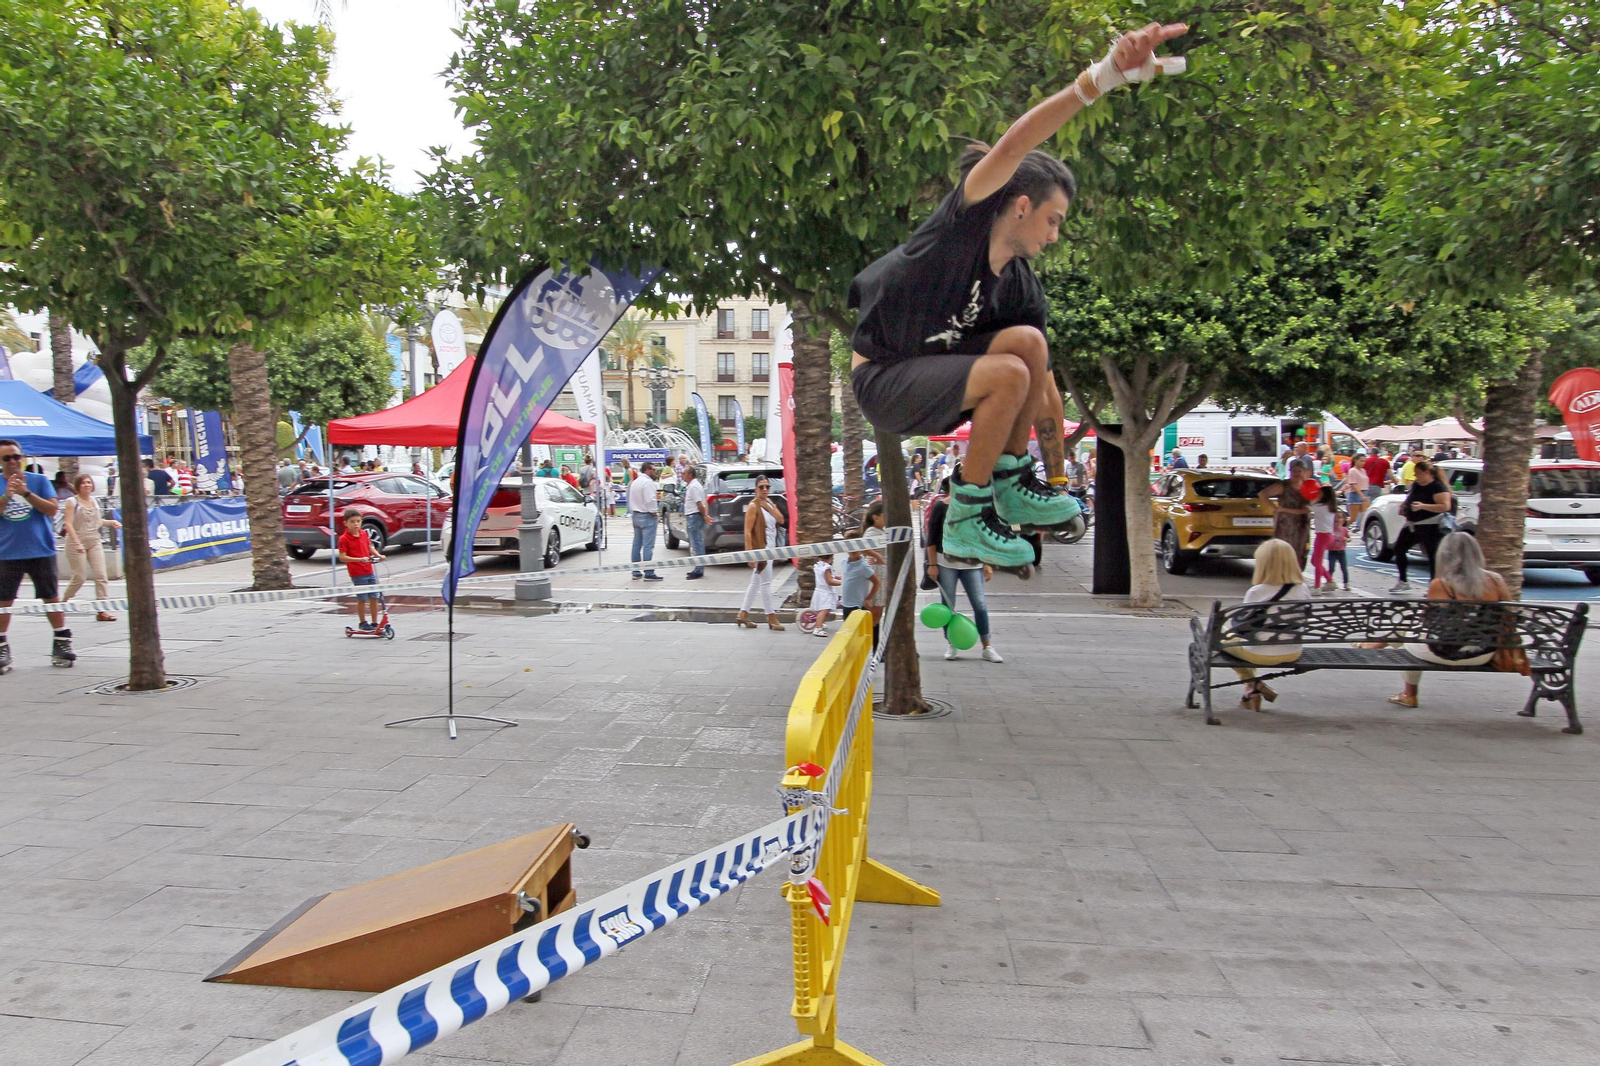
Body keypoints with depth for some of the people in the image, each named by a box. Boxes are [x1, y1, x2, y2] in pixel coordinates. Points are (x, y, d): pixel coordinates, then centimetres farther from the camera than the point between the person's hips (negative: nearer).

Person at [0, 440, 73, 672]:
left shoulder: (39, 480, 2)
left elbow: (52, 508, -8)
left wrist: (26, 493, -18)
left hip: (41, 551, -1)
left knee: (51, 598, 6)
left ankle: (62, 643, 17)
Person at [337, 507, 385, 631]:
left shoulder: (364, 534, 7)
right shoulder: (344, 539, -12)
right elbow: (342, 557, -16)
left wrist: (379, 555, 1)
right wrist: (359, 559, -25)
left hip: (369, 571, 6)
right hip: (357, 574, -6)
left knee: (374, 597, 7)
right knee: (362, 599, 1)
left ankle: (374, 623, 16)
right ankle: (362, 623, 17)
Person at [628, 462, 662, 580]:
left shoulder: (635, 482, 16)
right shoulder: (647, 482, -15)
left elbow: (631, 499, 18)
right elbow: (650, 500, -23)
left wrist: (632, 512, 18)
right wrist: (654, 512, -11)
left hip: (636, 515, 10)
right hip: (647, 516, -10)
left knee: (637, 545, 12)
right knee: (648, 546, -9)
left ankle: (636, 572, 15)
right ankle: (649, 573, -10)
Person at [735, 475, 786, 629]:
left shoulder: (769, 503, 14)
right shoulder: (753, 506, -11)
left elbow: (781, 520, 1)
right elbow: (747, 531, -16)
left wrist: (769, 507, -11)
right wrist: (750, 553, -22)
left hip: (769, 548, 9)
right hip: (760, 548, -9)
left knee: (756, 582, 12)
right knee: (766, 582, -5)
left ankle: (743, 614, 19)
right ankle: (771, 616, 0)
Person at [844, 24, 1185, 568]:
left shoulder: (1023, 290, 2)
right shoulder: (966, 219, -14)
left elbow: (1043, 388, 5)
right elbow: (1012, 147, -31)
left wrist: (1059, 479, 7)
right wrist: (1104, 75, -42)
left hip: (932, 370, 7)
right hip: (881, 380, -7)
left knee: (1029, 339, -13)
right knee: (1009, 373, -26)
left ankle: (1012, 482, 0)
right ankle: (966, 519, -14)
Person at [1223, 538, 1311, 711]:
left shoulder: (1256, 592, -22)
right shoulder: (1302, 590, -9)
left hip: (1260, 654, -5)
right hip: (1292, 653, 6)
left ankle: (1252, 685, 15)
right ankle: (1253, 689, 28)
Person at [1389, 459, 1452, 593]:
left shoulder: (1438, 487, -14)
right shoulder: (1415, 485, 11)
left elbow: (1446, 506, -25)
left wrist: (1423, 506, -32)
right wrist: (1404, 507, 10)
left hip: (1430, 527, -9)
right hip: (1412, 525, 9)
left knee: (1432, 555, -6)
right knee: (1399, 548, 9)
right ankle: (1403, 582, 18)